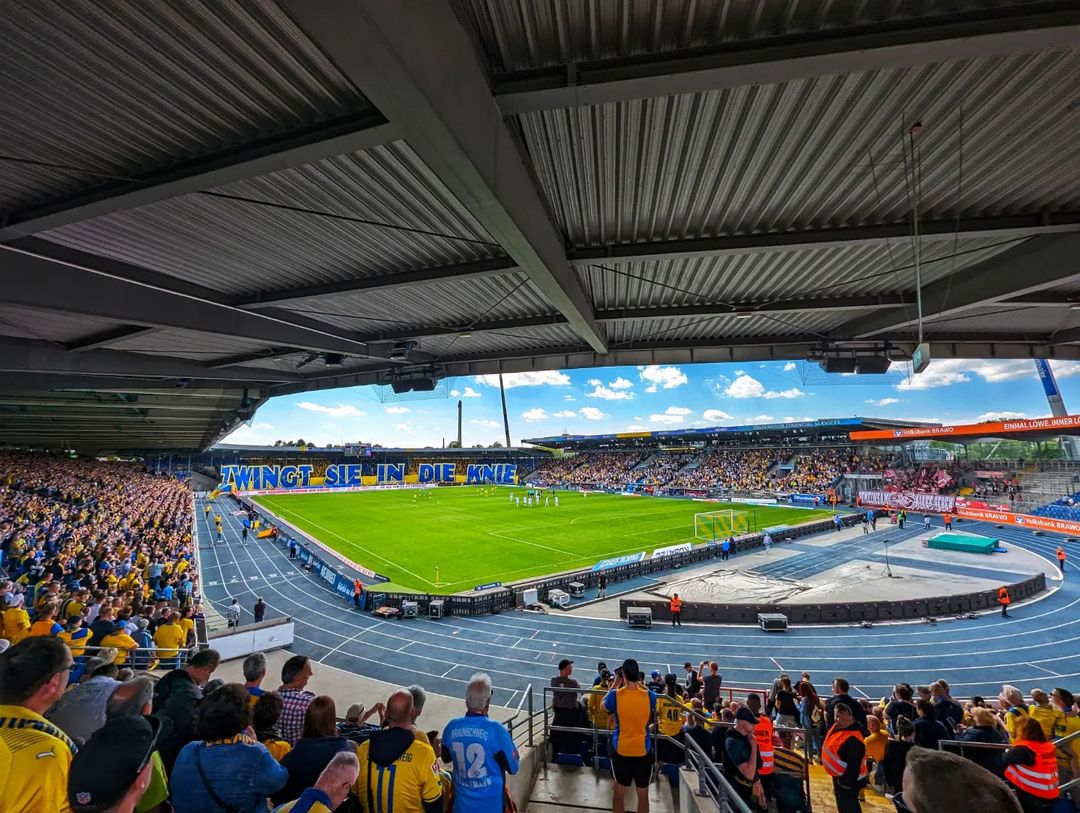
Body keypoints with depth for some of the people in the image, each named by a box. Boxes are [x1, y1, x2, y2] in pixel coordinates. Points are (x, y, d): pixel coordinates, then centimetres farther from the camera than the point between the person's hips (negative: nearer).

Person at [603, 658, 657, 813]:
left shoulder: (615, 695, -16)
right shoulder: (649, 696, -14)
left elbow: (603, 705, 7)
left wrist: (615, 684, 5)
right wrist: (640, 684, 5)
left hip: (620, 750, 0)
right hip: (643, 750, 0)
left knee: (619, 792, 17)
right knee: (643, 794, 17)